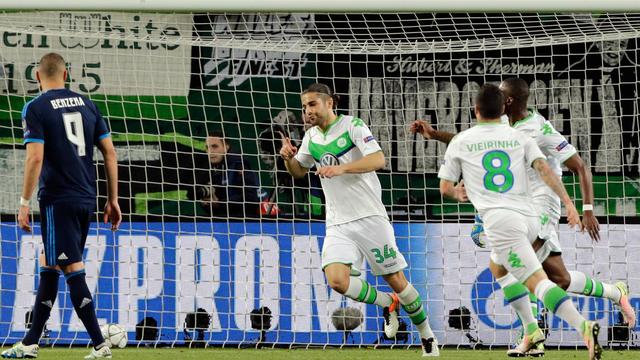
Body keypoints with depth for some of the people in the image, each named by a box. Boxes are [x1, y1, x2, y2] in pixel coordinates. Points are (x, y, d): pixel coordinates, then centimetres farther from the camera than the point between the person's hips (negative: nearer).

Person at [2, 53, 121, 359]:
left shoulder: (35, 109, -6)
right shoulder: (86, 104, 11)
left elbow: (35, 158, -15)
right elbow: (109, 152, 10)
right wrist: (113, 200, 15)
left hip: (58, 200, -7)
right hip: (86, 199, 7)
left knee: (72, 270, -6)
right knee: (48, 267, 15)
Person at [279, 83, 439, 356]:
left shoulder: (352, 126, -7)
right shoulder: (311, 138, 10)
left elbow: (378, 160, -19)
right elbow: (299, 172, 25)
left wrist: (341, 168, -30)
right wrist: (288, 158, 2)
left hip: (369, 217, -4)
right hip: (337, 225, 4)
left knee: (396, 280, 0)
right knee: (337, 280, -19)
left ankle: (427, 336, 19)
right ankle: (388, 304, 7)